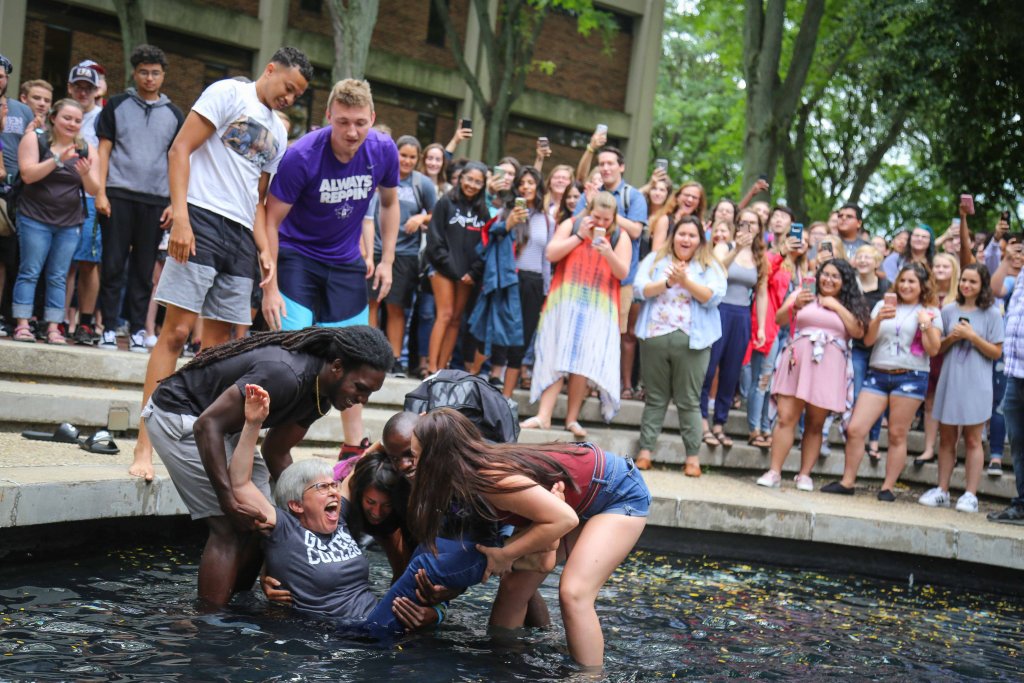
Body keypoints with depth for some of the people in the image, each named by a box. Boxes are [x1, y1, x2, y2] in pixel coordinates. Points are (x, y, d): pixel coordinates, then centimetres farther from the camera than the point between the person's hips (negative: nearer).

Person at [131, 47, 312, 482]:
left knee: (217, 342, 5)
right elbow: (181, 148, -7)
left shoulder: (278, 133, 23)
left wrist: (265, 249, 10)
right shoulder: (229, 93, 2)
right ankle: (144, 446, -11)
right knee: (177, 331, -12)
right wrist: (180, 216, -17)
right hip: (203, 220, -7)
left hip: (241, 238, 7)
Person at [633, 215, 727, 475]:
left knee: (689, 401, -1)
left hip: (692, 341, -2)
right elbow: (642, 289, -1)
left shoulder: (710, 266, 8)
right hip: (655, 337, 2)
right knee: (655, 398, 7)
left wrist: (686, 281, -16)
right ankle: (645, 451, 10)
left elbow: (713, 297, -6)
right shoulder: (655, 260, 12)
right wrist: (667, 282, -16)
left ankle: (693, 457, 2)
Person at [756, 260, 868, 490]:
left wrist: (837, 307, -1)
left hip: (828, 368, 1)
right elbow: (779, 319, 6)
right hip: (797, 362, -1)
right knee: (786, 418, -7)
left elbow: (858, 332, -1)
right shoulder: (803, 294, 12)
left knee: (815, 424, 3)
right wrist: (795, 305, -11)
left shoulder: (849, 304, 14)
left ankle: (805, 474, 8)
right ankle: (774, 472, -6)